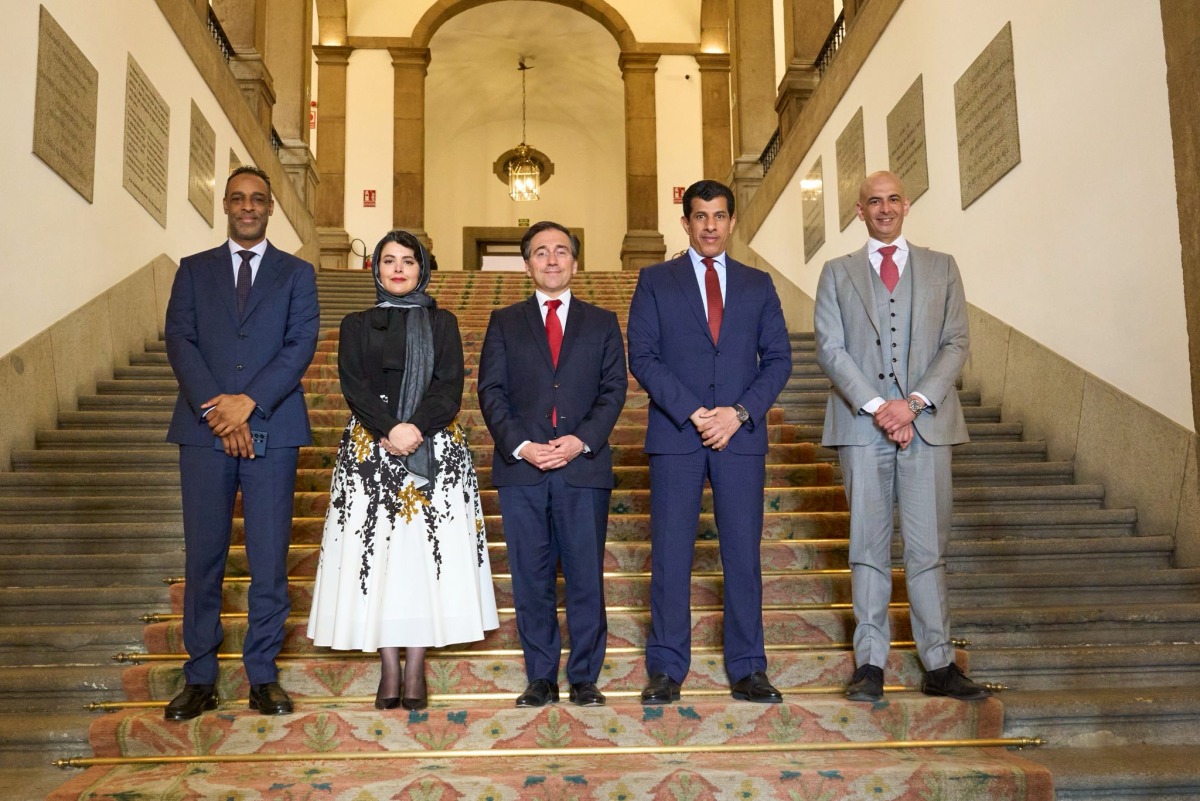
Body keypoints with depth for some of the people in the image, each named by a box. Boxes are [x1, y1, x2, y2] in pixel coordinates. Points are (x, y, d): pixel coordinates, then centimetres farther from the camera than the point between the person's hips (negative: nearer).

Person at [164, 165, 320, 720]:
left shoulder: (296, 274, 11)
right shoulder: (194, 270, 14)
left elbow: (301, 346, -2)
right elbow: (179, 342, 2)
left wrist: (248, 401, -14)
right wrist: (217, 411, -12)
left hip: (272, 432, -1)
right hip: (204, 430, 1)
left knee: (270, 559, 1)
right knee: (203, 557, 3)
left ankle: (263, 677, 11)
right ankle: (200, 679, 13)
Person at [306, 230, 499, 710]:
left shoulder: (442, 324, 12)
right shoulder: (356, 325, 13)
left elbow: (450, 388, 0)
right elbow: (353, 387, 1)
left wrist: (418, 428, -16)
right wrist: (390, 429, -15)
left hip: (435, 449, 0)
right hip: (369, 449, 1)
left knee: (425, 552, -4)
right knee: (377, 552, -3)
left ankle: (415, 669, 1)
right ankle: (389, 668, 4)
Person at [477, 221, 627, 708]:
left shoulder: (601, 323, 14)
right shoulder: (504, 323, 14)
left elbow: (614, 389, 5)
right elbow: (491, 392, 5)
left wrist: (582, 440, -10)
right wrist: (519, 445, -10)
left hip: (584, 466, 0)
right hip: (520, 467, 0)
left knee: (586, 577, 1)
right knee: (531, 580, 4)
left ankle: (584, 679, 11)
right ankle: (541, 679, 14)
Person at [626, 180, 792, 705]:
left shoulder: (758, 284, 14)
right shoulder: (655, 281, 9)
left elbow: (778, 358, 8)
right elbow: (642, 356, 0)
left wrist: (739, 412, -8)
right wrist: (691, 412, -11)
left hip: (741, 435, 2)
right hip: (675, 436, -1)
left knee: (743, 553, 3)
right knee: (670, 555, 0)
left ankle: (748, 670, 11)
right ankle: (666, 671, 7)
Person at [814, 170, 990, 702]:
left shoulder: (941, 268, 14)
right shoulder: (838, 272, 13)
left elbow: (955, 344, 6)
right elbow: (830, 349, 2)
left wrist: (914, 403, -9)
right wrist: (875, 408, -10)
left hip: (926, 422, 1)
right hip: (861, 423, 0)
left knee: (928, 548, 1)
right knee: (869, 548, 2)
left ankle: (939, 666, 7)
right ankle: (870, 664, 6)